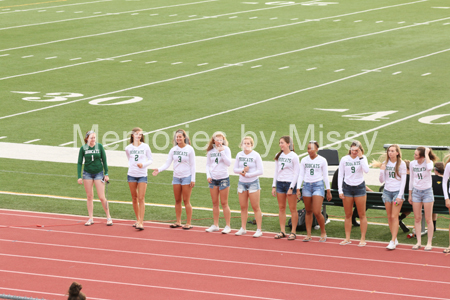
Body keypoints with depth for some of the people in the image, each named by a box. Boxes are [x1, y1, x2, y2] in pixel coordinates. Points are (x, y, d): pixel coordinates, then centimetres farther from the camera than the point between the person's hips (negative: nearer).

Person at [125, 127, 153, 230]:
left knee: (141, 199, -8)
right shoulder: (128, 148, 3)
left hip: (142, 175, -2)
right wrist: (132, 166, 7)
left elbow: (150, 159, 3)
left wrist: (143, 164, -13)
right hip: (131, 175, 2)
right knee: (134, 198, 9)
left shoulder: (145, 147, -1)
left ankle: (141, 223, -10)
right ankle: (137, 219, 24)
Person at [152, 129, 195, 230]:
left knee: (186, 200, -4)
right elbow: (167, 163, 4)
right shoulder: (173, 150, 5)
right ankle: (178, 222, 16)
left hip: (187, 177, -4)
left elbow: (192, 165, -3)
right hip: (176, 177, 4)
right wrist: (159, 170, -14)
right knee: (177, 201, 7)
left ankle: (188, 223, 1)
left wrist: (193, 179, -8)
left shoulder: (189, 149, -4)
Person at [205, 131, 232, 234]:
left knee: (224, 203, -2)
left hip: (223, 178, -4)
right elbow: (208, 165, 13)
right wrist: (208, 175, 0)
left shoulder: (226, 149, -4)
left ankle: (227, 226, 5)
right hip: (213, 179, 4)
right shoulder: (210, 151, 6)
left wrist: (222, 152, -20)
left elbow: (229, 163, -13)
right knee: (215, 203, 9)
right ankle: (215, 225, 17)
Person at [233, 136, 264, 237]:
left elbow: (260, 171, -11)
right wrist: (242, 170, -12)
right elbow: (235, 169, 8)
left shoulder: (256, 155, -8)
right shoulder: (239, 155, 5)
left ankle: (259, 230, 0)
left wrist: (247, 174, -14)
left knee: (255, 207, -3)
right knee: (243, 207, 9)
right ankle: (243, 229, 18)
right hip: (242, 183, 4)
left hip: (253, 183, -4)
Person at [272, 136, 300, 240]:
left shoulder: (294, 156, -6)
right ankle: (282, 231, 12)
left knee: (293, 209, -1)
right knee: (281, 208, 7)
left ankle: (293, 232, 4)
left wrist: (291, 188, -12)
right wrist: (274, 186, 9)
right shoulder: (278, 156, 11)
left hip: (290, 183, -5)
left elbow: (296, 173, -7)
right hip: (280, 183, 6)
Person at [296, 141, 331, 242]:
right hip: (307, 185, 3)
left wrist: (328, 191, 4)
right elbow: (301, 175, 9)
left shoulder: (322, 160, 0)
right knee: (308, 211, 5)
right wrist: (298, 189, 2)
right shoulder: (304, 160, 7)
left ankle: (323, 233, 9)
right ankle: (308, 235, 12)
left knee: (317, 212, -10)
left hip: (318, 185, -3)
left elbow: (325, 176, 4)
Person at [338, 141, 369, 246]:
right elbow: (340, 176, 4)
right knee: (348, 215, 7)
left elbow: (366, 170, -20)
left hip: (359, 187, -1)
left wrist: (361, 157, -18)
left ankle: (363, 239, 7)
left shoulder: (362, 158, -2)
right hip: (347, 187, 1)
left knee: (362, 215, 1)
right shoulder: (344, 159, 1)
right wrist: (340, 191, -2)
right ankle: (347, 238, 15)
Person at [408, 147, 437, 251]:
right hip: (416, 192, 4)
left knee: (428, 219, 1)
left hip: (427, 191, -4)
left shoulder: (428, 162, -11)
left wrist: (427, 154, -26)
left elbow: (429, 168, -38)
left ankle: (429, 243, 7)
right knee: (417, 218, 4)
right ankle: (418, 242, 11)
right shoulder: (412, 164, 1)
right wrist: (410, 195, 12)